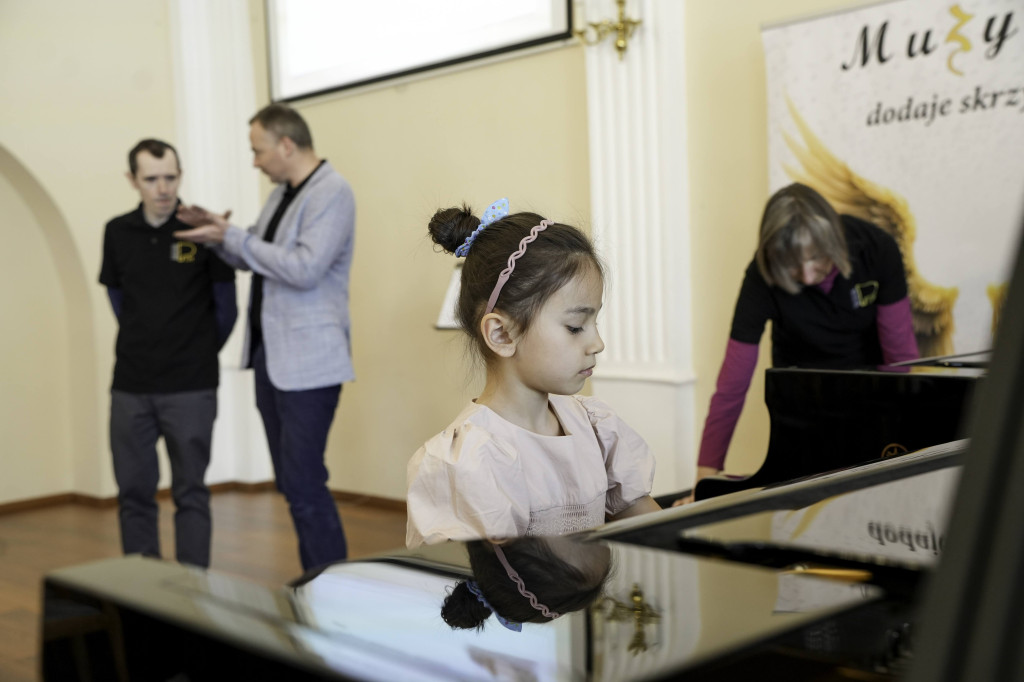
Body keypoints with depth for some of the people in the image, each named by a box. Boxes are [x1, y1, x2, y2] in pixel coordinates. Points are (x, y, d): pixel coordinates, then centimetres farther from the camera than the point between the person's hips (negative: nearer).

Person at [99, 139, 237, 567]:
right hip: (130, 386, 4)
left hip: (190, 387, -3)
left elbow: (225, 307, 2)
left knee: (190, 493, 2)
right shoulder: (118, 233, 5)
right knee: (134, 492, 9)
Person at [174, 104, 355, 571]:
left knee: (304, 485, -9)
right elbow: (253, 260, 24)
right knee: (291, 482, 14)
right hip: (271, 356, 9)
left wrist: (232, 236, -16)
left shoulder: (332, 193, -13)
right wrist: (216, 231, 6)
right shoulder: (282, 193, 16)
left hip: (307, 361, -9)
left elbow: (305, 269, -24)